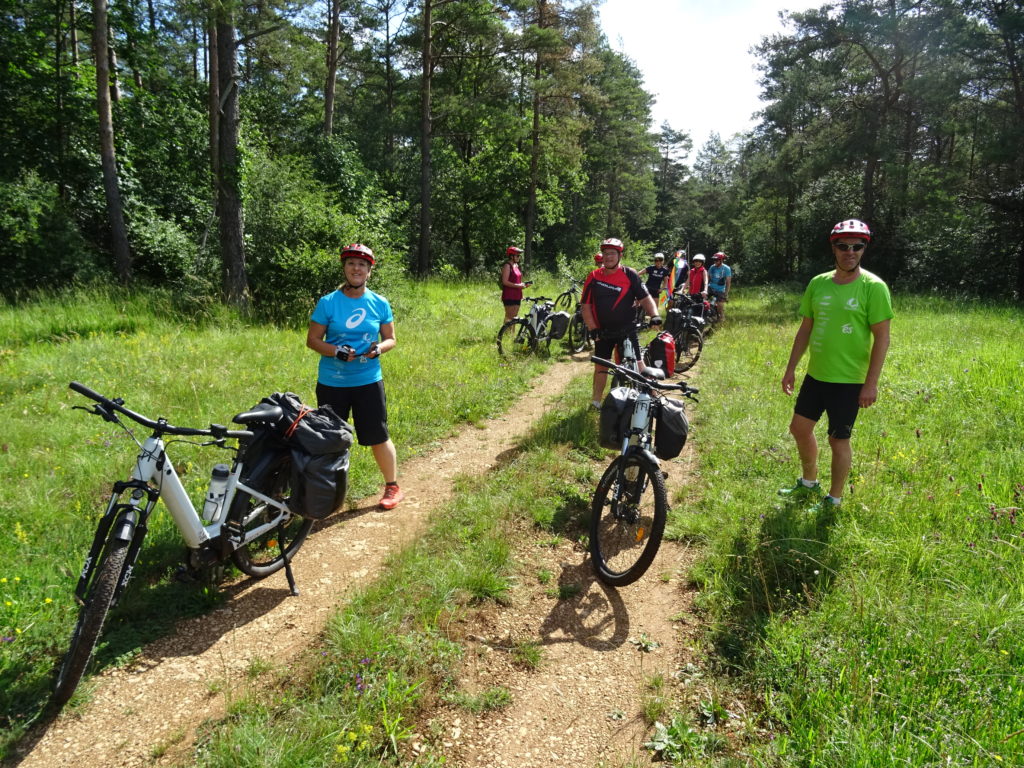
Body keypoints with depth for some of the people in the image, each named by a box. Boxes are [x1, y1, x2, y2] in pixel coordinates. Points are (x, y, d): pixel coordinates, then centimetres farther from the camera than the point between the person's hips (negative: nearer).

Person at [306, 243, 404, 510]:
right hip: (331, 383, 0)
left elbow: (390, 338, 9)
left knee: (379, 437, 4)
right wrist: (336, 351, -19)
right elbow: (312, 340, -1)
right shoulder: (327, 303, -3)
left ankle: (392, 487, 22)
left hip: (369, 381, 0)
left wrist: (379, 348, -14)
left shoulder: (380, 303, 2)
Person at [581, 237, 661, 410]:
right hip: (603, 331, 2)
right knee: (601, 366, 10)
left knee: (638, 365, -5)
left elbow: (645, 298, -4)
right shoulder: (593, 277, 0)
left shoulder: (630, 275, -5)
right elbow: (586, 306, 1)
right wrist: (593, 329, -7)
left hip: (627, 329, -2)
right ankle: (596, 401, 24)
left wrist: (654, 315, -21)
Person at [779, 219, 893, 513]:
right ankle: (809, 483, 37)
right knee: (799, 428, 15)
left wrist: (871, 383, -16)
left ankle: (834, 500, 22)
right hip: (815, 375, 6)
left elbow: (882, 338, -13)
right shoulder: (818, 283, 4)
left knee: (839, 439, 4)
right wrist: (791, 368, 9)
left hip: (848, 380, -6)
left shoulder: (873, 287, -12)